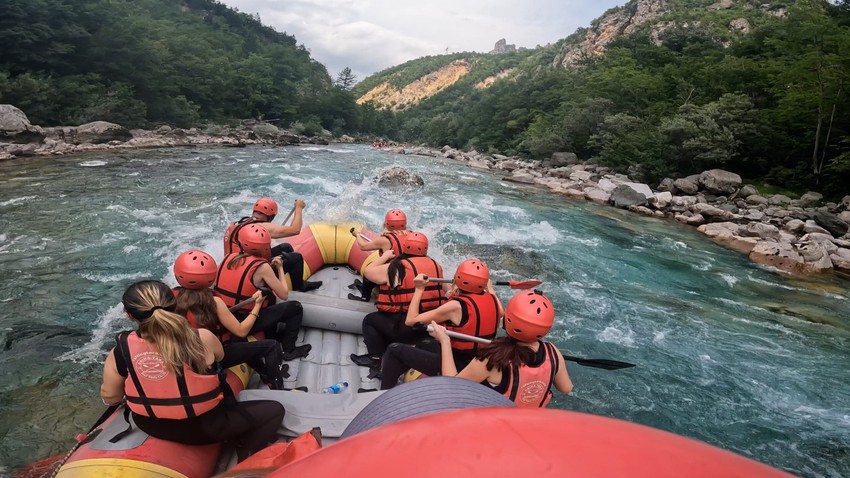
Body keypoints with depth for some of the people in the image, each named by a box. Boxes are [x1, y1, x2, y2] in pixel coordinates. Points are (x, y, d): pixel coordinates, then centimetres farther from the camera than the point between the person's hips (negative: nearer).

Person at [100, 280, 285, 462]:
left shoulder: (120, 352, -17)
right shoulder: (202, 338, -24)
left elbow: (110, 397, -1)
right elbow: (219, 356, 0)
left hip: (150, 426, 5)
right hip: (205, 428, -5)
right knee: (275, 410, 7)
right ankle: (246, 459, -9)